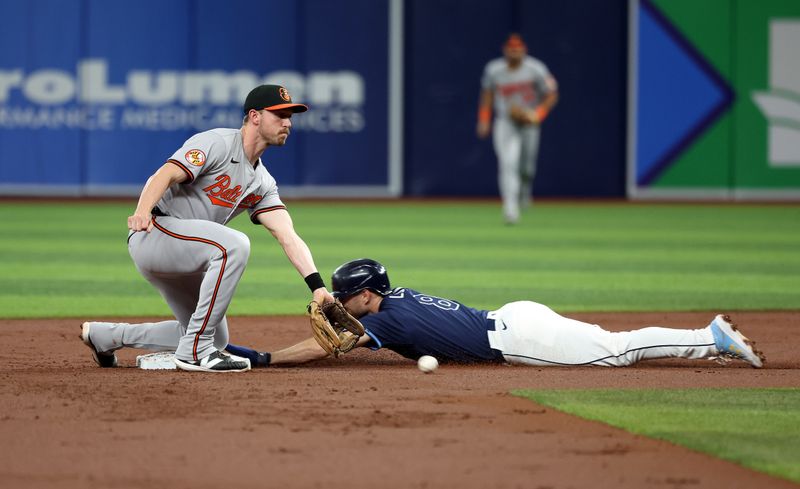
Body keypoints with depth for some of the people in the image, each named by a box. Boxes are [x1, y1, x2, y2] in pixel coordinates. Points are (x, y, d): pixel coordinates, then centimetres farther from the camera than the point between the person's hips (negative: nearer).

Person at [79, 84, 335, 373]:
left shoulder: (263, 183, 14)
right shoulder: (217, 144, -10)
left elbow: (288, 237, 3)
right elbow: (165, 176, -23)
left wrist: (317, 286, -12)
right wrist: (143, 211, -44)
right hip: (152, 232, -10)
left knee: (216, 340, 13)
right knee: (234, 244, -32)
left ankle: (105, 335, 26)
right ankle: (195, 350, -26)